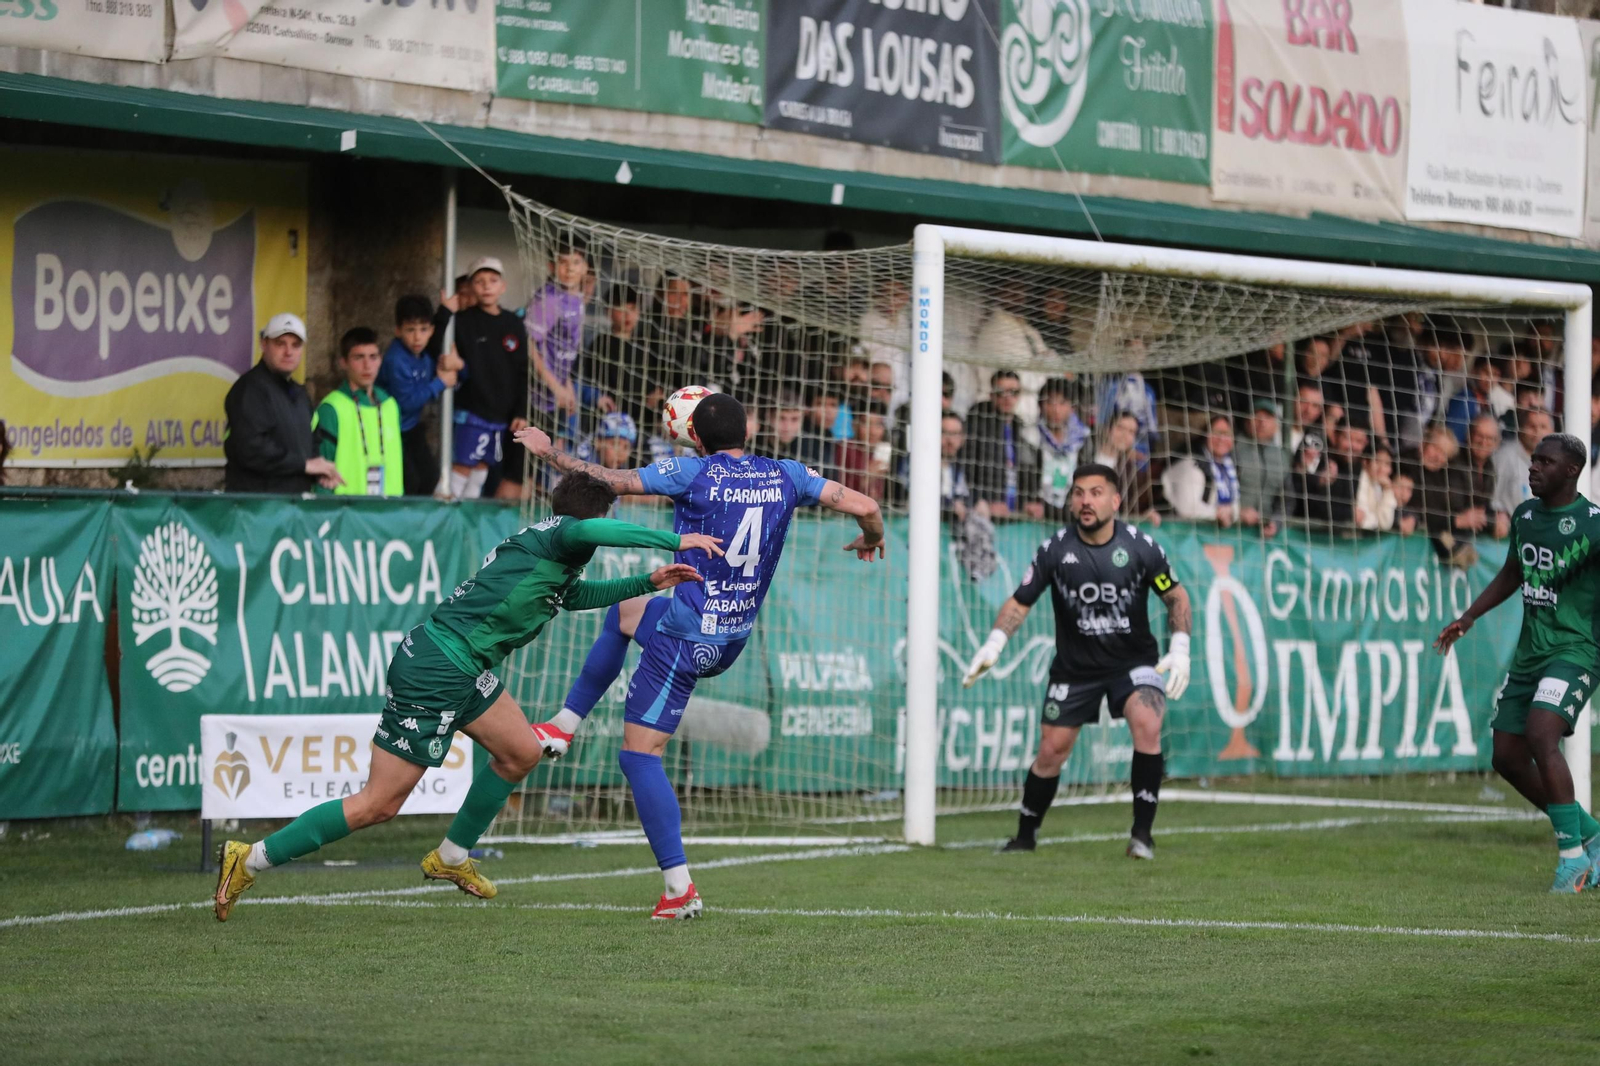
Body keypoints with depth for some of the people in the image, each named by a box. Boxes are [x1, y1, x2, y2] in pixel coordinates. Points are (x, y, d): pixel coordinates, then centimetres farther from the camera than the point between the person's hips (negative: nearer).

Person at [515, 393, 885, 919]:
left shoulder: (694, 474, -15)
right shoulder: (785, 476, -1)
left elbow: (606, 480, -10)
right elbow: (864, 506, -1)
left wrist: (547, 450, 5)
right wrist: (871, 538, 23)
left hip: (686, 638, -7)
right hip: (736, 637, 7)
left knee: (640, 752, -1)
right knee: (624, 610, 32)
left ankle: (680, 888, -8)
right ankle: (564, 725, 33)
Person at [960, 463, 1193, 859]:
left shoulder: (1140, 547, -12)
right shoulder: (1056, 549, -10)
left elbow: (1176, 597, 0)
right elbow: (1020, 602, -2)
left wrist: (1179, 650, -12)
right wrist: (994, 644, -17)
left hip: (1133, 659, -1)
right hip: (1075, 667, 1)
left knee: (1147, 724, -26)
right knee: (1051, 751, 2)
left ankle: (1142, 833, -16)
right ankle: (1025, 836, 24)